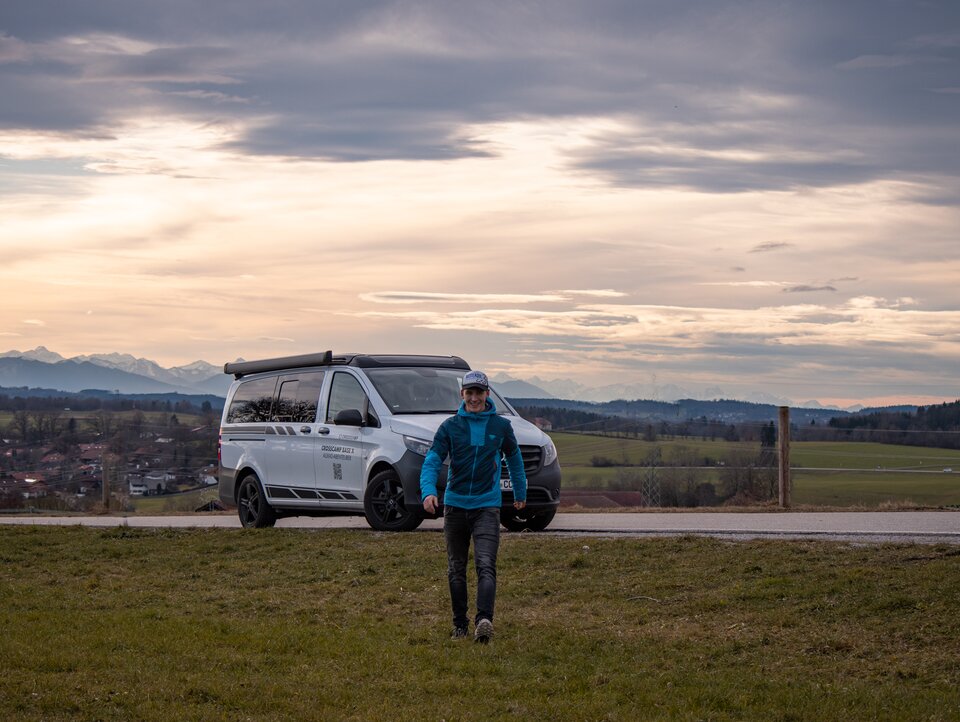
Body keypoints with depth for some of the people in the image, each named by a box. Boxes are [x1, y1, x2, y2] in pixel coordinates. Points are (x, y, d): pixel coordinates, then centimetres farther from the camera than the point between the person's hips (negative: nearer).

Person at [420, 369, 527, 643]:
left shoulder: (501, 426, 4)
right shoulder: (450, 426, 2)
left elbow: (514, 458, 20)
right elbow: (432, 460, -7)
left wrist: (520, 492, 28)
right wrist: (428, 491, -24)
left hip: (487, 505, -2)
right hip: (454, 505, 2)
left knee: (486, 566, -18)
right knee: (456, 570, 9)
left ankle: (484, 621, -30)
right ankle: (460, 625, 19)